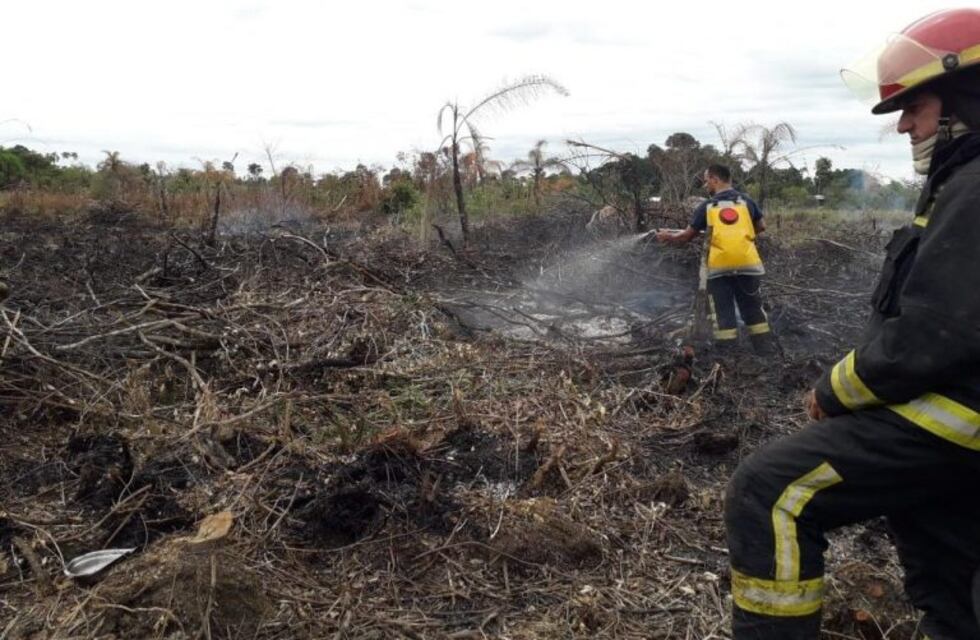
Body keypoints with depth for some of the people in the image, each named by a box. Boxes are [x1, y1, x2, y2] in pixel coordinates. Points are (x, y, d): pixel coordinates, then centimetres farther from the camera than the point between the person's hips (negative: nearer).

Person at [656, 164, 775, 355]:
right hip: (747, 264, 2)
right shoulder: (746, 201, 8)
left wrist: (668, 236, 26)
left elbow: (688, 236, 9)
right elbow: (761, 227, 19)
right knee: (753, 308, 14)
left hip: (718, 267, -2)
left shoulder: (706, 206, 2)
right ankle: (765, 346, 16)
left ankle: (727, 352, 6)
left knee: (722, 312, 6)